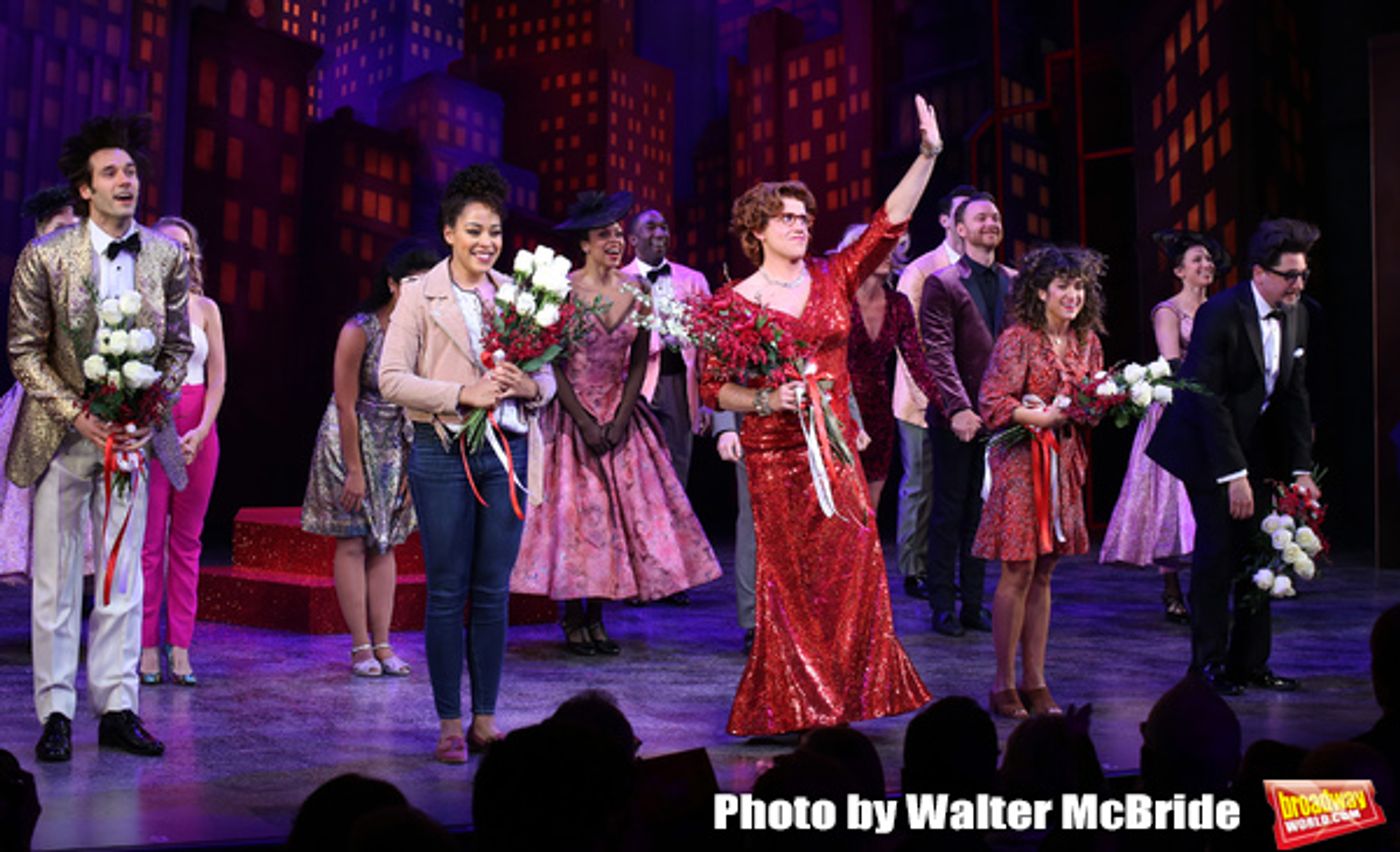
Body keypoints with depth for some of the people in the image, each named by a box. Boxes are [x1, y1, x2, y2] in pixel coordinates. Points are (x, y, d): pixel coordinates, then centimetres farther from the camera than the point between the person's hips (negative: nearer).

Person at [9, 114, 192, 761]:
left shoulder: (167, 257, 2)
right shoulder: (44, 257, -6)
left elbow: (179, 346, 8)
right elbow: (25, 351, -4)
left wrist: (153, 406, -7)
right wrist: (77, 414, -14)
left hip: (132, 435, 2)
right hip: (61, 438, -2)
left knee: (124, 580, 7)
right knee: (55, 581, 4)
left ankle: (117, 710, 15)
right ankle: (55, 714, 13)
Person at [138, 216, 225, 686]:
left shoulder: (206, 309, 9)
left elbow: (218, 377, 6)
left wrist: (202, 430, -8)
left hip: (197, 429, 3)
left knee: (187, 540, 4)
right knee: (148, 538, -4)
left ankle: (180, 648, 7)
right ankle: (147, 647, 2)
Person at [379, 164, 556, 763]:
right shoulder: (419, 295, -1)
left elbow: (548, 378, 10)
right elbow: (391, 379, -7)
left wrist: (529, 387, -13)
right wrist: (463, 394, -17)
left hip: (507, 451, 3)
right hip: (443, 451, -3)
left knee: (494, 591, 7)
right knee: (447, 591, 2)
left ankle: (486, 718, 18)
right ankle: (449, 723, 12)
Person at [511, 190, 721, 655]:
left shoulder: (637, 291, 3)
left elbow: (639, 363, 4)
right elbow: (554, 365, -9)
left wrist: (619, 420, -6)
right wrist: (586, 424, -13)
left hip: (620, 415, 4)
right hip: (571, 416, -3)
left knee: (617, 509, 1)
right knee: (572, 510, -3)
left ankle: (597, 618, 9)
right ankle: (573, 622, 4)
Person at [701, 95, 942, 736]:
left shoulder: (832, 279, 8)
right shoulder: (736, 301, -2)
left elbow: (890, 222, 2)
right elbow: (712, 387, -3)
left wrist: (928, 155, -5)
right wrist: (765, 400, -18)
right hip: (775, 454, -3)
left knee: (852, 570, 1)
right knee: (790, 578, 0)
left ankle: (844, 700, 13)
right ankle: (793, 708, 11)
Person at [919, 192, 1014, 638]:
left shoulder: (1014, 282, 11)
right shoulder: (942, 284, -3)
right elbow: (938, 353, -11)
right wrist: (957, 408, -21)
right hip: (956, 417, -4)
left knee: (985, 513, 9)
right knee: (949, 512, 4)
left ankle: (974, 604, 17)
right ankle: (943, 606, 13)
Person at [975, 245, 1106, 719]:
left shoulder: (1086, 341, 10)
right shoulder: (1017, 340, -10)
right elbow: (992, 403, -16)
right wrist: (1047, 417, -21)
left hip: (1064, 463, 6)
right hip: (1021, 461, -6)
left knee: (1043, 574, 10)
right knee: (1018, 571, -5)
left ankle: (1035, 682, 16)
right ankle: (1004, 686, 5)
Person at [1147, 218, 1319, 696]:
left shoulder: (1296, 317, 2)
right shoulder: (1220, 314, -20)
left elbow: (1294, 397, 6)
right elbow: (1209, 400, -21)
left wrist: (1301, 469, 0)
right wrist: (1234, 475, -23)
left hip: (1258, 449, 7)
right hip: (1209, 450, -7)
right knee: (1217, 554, -7)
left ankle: (1249, 663, 17)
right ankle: (1209, 663, 6)